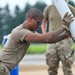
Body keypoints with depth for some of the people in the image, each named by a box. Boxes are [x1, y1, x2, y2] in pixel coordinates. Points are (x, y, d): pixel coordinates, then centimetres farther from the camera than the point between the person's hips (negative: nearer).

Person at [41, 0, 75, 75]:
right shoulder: (49, 8, 5)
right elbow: (43, 22, 21)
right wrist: (44, 35, 7)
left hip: (65, 41, -3)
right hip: (52, 42, 3)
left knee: (67, 69, -8)